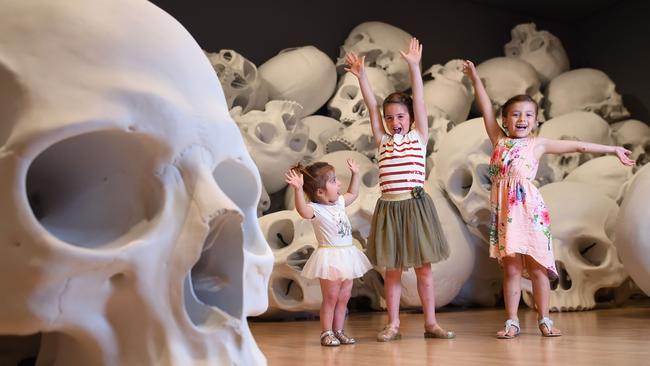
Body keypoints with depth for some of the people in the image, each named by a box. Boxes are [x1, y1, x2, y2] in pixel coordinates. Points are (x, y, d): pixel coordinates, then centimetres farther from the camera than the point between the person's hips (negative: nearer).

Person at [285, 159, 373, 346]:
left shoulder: (339, 201, 10)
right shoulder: (316, 209, -15)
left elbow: (353, 194, 31)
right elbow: (303, 210, -39)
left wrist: (355, 174, 26)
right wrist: (298, 189, -51)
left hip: (347, 255, 8)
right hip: (330, 257, -7)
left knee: (343, 296, 12)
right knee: (330, 297, -2)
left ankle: (338, 331, 22)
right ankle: (326, 332, 10)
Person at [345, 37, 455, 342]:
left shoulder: (419, 137, 6)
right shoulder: (383, 141, 11)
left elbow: (419, 100, -2)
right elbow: (372, 108, 4)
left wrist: (414, 66, -8)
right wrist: (361, 76, -4)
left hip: (415, 205, -2)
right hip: (389, 207, 2)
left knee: (424, 268, 6)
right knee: (392, 270, 7)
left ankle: (430, 322, 15)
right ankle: (393, 325, 15)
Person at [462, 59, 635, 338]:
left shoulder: (538, 144, 9)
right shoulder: (499, 140, 12)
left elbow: (578, 146, 12)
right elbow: (486, 109, 11)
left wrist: (612, 149, 14)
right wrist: (475, 78, 10)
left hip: (529, 208, -1)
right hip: (504, 209, 1)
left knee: (537, 267, 4)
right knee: (511, 268, 4)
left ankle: (544, 320, 14)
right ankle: (512, 321, 11)